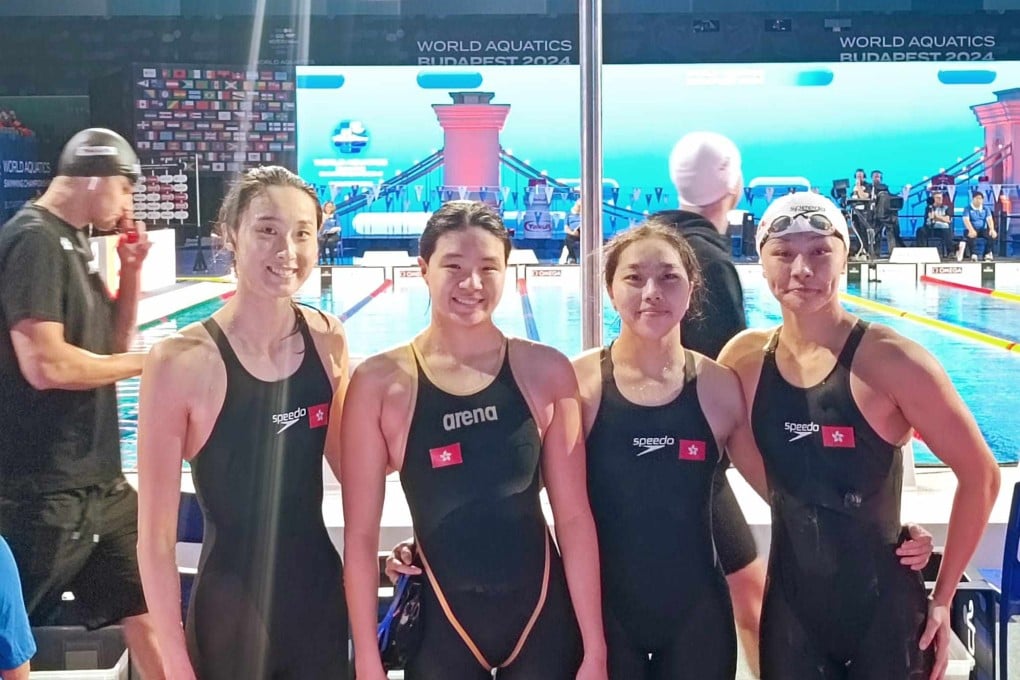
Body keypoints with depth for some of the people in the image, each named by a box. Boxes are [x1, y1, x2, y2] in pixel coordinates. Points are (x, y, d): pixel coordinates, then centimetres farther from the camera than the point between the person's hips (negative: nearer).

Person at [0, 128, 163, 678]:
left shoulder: (75, 243, 12)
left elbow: (112, 342, 18)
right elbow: (45, 364, -25)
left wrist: (131, 270, 4)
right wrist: (141, 363, -11)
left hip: (99, 483, 9)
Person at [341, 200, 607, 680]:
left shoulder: (546, 371, -6)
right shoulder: (380, 382, -9)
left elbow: (574, 517, -3)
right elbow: (361, 533, -6)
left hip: (543, 618, 1)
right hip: (440, 622, -1)